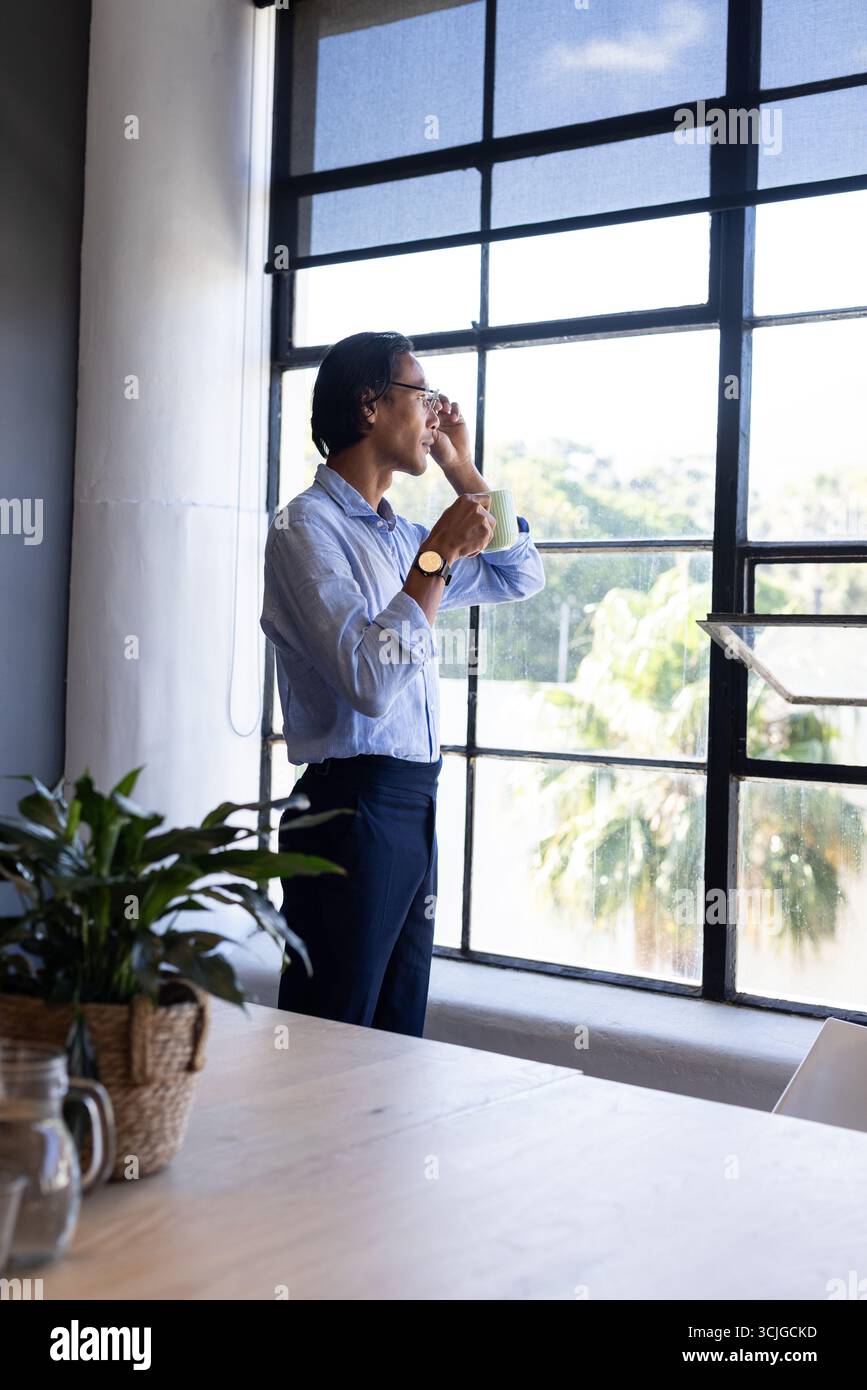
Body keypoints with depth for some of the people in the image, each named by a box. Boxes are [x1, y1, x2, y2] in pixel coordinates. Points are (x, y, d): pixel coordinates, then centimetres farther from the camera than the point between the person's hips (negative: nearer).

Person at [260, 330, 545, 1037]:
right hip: (351, 810, -9)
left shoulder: (400, 534, 17)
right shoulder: (308, 525, -10)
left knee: (399, 1043, 13)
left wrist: (463, 469, 19)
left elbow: (520, 578, 28)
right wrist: (438, 557, -17)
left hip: (415, 807, 9)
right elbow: (371, 683, -22)